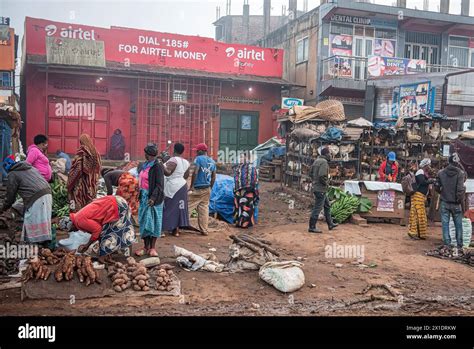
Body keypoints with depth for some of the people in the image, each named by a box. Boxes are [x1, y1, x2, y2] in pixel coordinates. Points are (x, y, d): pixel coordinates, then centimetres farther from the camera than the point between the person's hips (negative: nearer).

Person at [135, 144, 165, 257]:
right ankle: (146, 247, 17)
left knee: (153, 221, 0)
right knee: (144, 221, 9)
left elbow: (159, 184, -15)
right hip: (143, 197, 7)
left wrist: (153, 197, -23)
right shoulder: (143, 166, 12)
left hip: (153, 198, -7)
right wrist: (138, 194, 14)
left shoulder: (157, 166, -11)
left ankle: (152, 248, 9)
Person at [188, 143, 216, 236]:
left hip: (198, 188, -7)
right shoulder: (212, 161, 12)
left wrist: (191, 186, -14)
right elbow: (213, 177, 14)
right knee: (204, 208, 10)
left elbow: (195, 172, -18)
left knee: (188, 206, -3)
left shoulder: (199, 158, -9)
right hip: (207, 189, 7)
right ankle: (204, 230, 10)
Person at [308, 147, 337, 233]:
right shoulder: (324, 162, -18)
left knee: (327, 205, 20)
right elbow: (322, 176, -27)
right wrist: (326, 183, -12)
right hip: (321, 189, -10)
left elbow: (312, 173, 17)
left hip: (316, 187, 10)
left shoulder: (317, 160, 12)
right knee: (317, 208, -4)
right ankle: (312, 227, 2)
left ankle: (330, 224, 30)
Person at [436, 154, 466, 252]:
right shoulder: (460, 173, -10)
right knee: (458, 225, 10)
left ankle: (447, 244, 6)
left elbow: (437, 187, 4)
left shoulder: (441, 173, -1)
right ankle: (459, 245, 14)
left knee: (445, 224, 6)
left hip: (444, 203, 2)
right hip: (455, 204, -2)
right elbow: (460, 189, -16)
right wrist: (460, 200, -4)